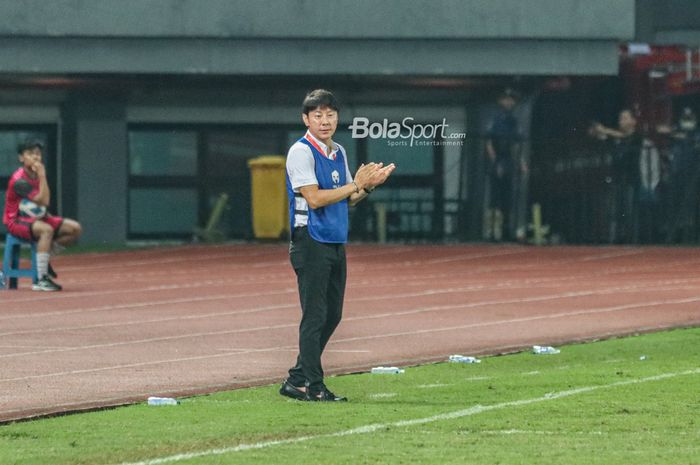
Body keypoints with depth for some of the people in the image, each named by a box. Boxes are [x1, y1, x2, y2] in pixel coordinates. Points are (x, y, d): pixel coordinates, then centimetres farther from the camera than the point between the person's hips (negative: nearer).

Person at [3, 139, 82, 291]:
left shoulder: (36, 175, 6)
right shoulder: (19, 180, -21)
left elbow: (44, 201, 17)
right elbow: (43, 201, -27)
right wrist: (42, 175, -25)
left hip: (35, 218, 8)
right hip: (16, 220, -8)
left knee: (75, 228, -3)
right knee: (46, 230, -39)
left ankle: (44, 257, 9)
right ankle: (41, 280, -40)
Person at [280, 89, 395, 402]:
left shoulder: (339, 152, 15)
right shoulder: (301, 152, -10)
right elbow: (314, 198, -18)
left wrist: (369, 185, 1)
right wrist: (355, 184, -16)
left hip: (336, 244, 9)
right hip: (311, 243, -9)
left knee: (332, 315, 10)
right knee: (315, 315, -9)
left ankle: (297, 381, 18)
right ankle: (312, 385, -7)